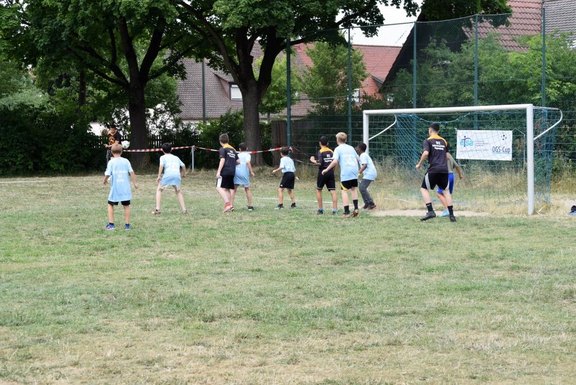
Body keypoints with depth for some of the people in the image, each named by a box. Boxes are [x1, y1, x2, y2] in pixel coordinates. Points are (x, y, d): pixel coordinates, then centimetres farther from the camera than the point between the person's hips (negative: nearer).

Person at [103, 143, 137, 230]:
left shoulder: (111, 162, -4)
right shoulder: (126, 161, 2)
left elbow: (107, 174, -8)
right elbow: (131, 172, -3)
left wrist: (105, 180, 12)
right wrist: (134, 183, 5)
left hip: (115, 188, -2)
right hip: (125, 188, 2)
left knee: (111, 205, 12)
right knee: (126, 205, 10)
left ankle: (111, 224, 4)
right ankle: (127, 224, 7)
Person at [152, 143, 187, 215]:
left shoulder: (163, 157, 17)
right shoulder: (176, 157, 29)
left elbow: (161, 165, -2)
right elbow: (183, 165, 27)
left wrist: (159, 176, -9)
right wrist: (183, 174, 45)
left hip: (168, 174, -3)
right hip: (177, 174, 3)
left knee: (159, 190, 14)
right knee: (178, 191, 25)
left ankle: (157, 209, 1)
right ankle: (184, 209, 15)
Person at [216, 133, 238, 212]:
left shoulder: (222, 149, -3)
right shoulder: (233, 149, 18)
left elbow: (222, 160, -13)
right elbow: (237, 161, 16)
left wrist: (218, 171, -15)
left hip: (225, 171, -7)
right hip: (232, 172, 7)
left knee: (219, 187, -11)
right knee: (227, 189, 13)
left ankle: (227, 203, -26)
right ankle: (230, 205, 7)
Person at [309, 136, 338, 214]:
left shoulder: (320, 152, -7)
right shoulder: (331, 152, 9)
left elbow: (320, 163, -17)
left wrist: (313, 161, 0)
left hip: (322, 172, -4)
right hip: (331, 172, 4)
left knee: (318, 190, 13)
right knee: (333, 191, -2)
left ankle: (320, 209, 13)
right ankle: (335, 209, -12)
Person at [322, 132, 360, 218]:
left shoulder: (338, 149, 2)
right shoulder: (351, 148, 18)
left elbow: (335, 161, -11)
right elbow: (358, 159, 23)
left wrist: (326, 169, -4)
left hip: (345, 172, -5)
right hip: (354, 171, 5)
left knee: (344, 191, -2)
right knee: (353, 188, 21)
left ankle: (347, 212, -9)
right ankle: (356, 208, 11)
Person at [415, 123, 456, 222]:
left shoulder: (428, 141, 0)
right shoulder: (444, 141, 16)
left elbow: (425, 153, -16)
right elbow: (447, 156, 18)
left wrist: (419, 164, -4)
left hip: (433, 169, -5)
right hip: (444, 169, 5)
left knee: (424, 189, 5)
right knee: (446, 190, 14)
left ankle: (430, 211, -11)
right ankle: (451, 215, 9)